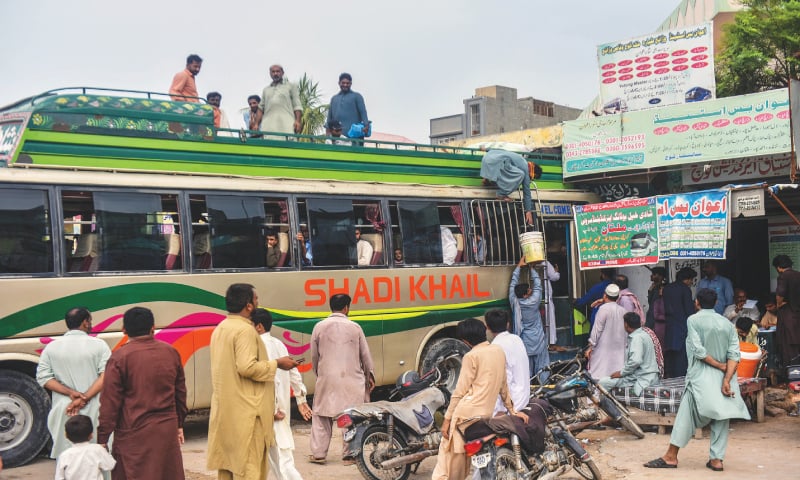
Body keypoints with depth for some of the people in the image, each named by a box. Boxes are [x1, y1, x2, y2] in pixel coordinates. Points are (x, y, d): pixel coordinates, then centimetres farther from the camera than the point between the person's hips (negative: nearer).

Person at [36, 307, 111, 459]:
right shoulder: (99, 345, -3)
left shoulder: (51, 347, 5)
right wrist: (85, 398, -14)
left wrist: (70, 393, -7)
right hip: (94, 410, -2)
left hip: (64, 411, 2)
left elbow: (44, 378, 0)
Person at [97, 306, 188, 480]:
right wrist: (179, 424, 23)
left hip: (133, 435, -4)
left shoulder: (119, 357, -10)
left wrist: (102, 438, -3)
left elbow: (110, 402, -10)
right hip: (167, 430, 5)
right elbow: (180, 393, 13)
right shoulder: (171, 352, 5)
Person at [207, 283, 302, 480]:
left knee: (227, 464, 13)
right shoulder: (245, 330, -16)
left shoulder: (220, 329, 12)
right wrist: (277, 364, -13)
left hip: (224, 410, 9)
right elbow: (247, 367, -25)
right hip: (246, 412, -9)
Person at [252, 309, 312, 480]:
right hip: (281, 407, 10)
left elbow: (271, 379, -23)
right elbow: (294, 373, 14)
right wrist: (301, 399, 17)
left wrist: (273, 409, -21)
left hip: (271, 410, -10)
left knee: (281, 461, -8)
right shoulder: (278, 344, 12)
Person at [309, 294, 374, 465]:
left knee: (321, 416, 10)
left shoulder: (320, 327, 0)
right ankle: (349, 454, 7)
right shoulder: (354, 327, -2)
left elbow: (314, 356, 7)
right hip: (352, 380, -1)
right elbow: (365, 355, 4)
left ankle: (318, 454, 11)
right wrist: (370, 376, 17)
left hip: (327, 379, 1)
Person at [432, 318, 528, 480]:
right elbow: (503, 385, 20)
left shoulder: (471, 356, -7)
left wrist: (447, 419, -5)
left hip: (466, 412, -7)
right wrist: (512, 410, 26)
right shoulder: (499, 351, 12)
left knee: (448, 453, -2)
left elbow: (460, 391, -9)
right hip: (487, 413, 7)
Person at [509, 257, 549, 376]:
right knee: (542, 370, 3)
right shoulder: (534, 301, -13)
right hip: (538, 341, -3)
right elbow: (537, 284, 0)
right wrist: (531, 268, 10)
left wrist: (519, 266, 12)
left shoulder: (514, 302, -6)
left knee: (526, 369, 5)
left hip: (524, 342, 3)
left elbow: (513, 283, 4)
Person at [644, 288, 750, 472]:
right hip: (724, 376, 4)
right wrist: (727, 380, -9)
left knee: (686, 415, 0)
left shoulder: (694, 320, -4)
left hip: (701, 377, -4)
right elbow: (734, 354, -2)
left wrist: (719, 365, -5)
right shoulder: (727, 323, 8)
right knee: (720, 418, 9)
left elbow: (699, 351, -13)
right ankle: (716, 459, 8)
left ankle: (671, 456, 2)